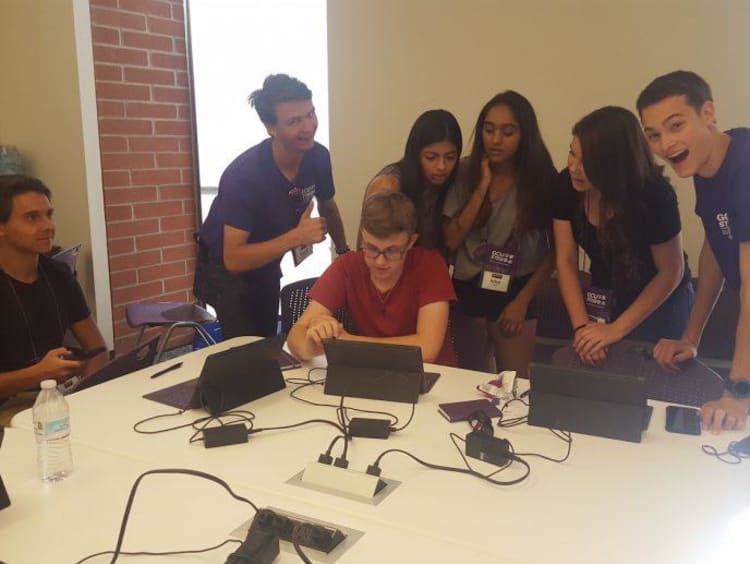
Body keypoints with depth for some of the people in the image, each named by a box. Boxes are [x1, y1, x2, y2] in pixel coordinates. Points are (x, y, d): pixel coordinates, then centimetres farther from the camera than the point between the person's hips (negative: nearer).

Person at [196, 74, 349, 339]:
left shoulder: (318, 156, -16)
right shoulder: (243, 174, -34)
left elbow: (327, 206, 6)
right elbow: (234, 260, -37)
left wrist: (344, 251, 10)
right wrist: (296, 237, -41)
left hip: (267, 264, 6)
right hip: (226, 270, -6)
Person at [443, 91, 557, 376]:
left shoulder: (541, 178, -7)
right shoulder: (466, 171, -4)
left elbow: (555, 249, -1)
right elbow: (451, 241, -8)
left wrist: (523, 300, -5)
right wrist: (482, 187, -14)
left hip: (514, 290, -1)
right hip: (466, 287, 1)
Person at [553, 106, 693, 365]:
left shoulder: (654, 196, -28)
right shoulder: (567, 185, -19)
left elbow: (671, 272, -18)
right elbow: (566, 261, -13)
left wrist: (616, 329, -21)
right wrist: (581, 326, -22)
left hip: (660, 301, -3)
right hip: (605, 298, 4)